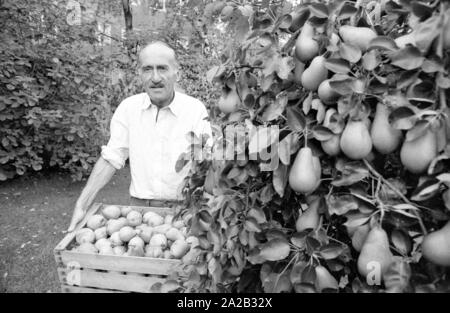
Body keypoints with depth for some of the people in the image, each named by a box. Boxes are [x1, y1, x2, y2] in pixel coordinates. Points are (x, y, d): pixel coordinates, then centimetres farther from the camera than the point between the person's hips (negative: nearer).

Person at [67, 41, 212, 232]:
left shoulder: (195, 109, -8)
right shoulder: (128, 107, 0)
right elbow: (111, 159, 1)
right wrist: (82, 205, -4)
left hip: (182, 209, -1)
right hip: (138, 207, 2)